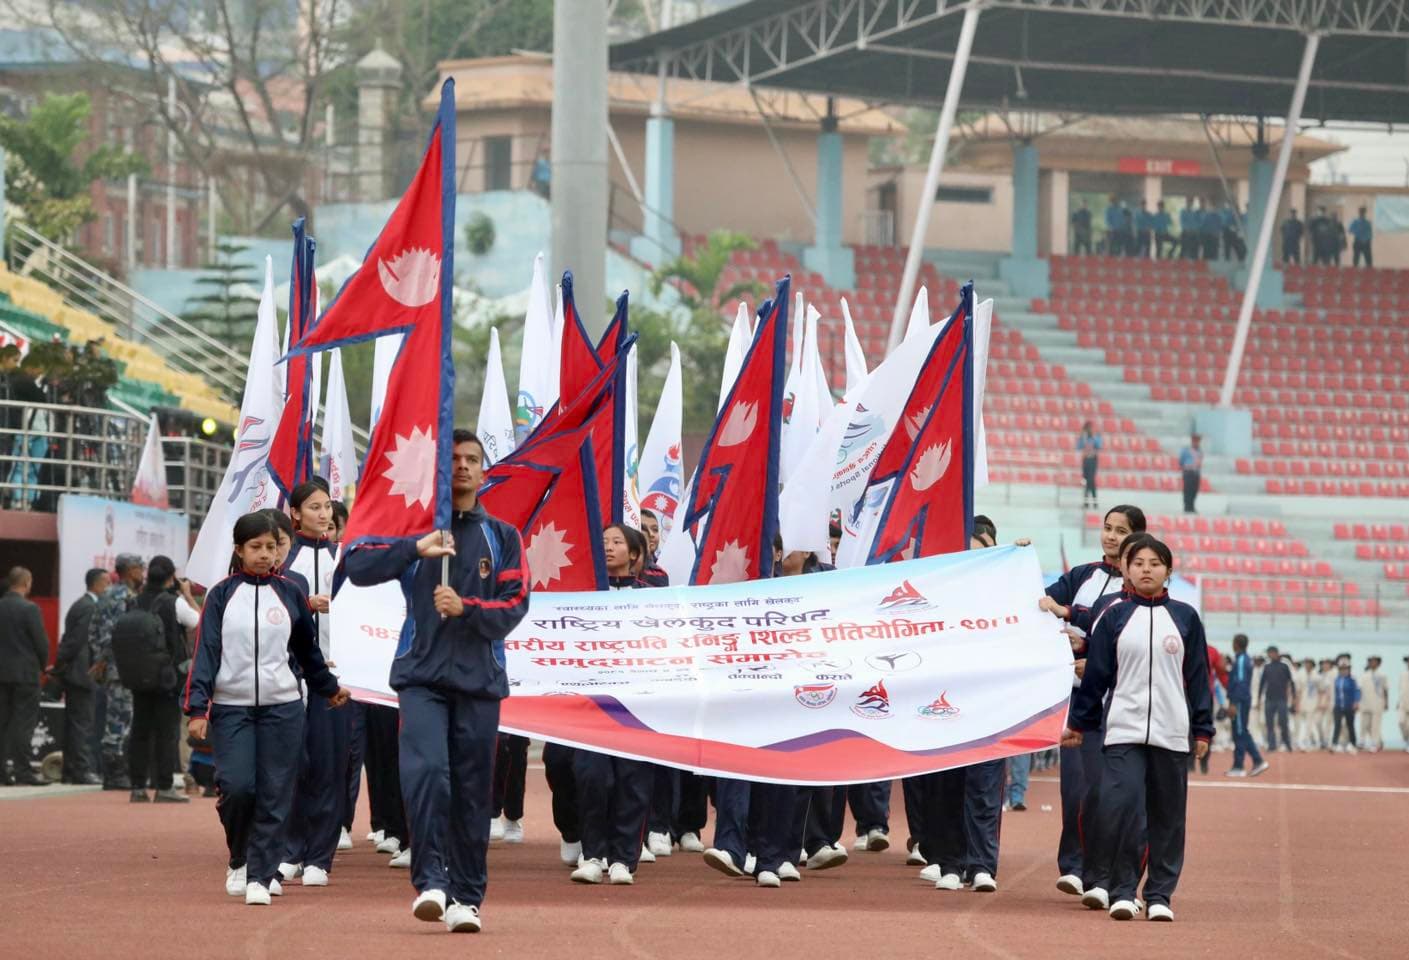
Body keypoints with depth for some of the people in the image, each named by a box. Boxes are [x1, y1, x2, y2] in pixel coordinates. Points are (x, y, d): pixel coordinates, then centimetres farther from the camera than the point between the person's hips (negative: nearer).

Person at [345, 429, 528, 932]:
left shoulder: (502, 537, 12)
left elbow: (515, 606, 2)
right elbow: (356, 567, -4)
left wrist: (465, 608, -15)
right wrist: (416, 549, -16)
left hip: (479, 681, 1)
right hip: (422, 676, -1)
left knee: (473, 791, 2)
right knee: (426, 771, -21)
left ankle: (466, 898, 9)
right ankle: (431, 881, -21)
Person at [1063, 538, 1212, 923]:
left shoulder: (1185, 617, 6)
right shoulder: (1114, 616, 5)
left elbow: (1198, 676, 7)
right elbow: (1096, 674, 7)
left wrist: (1203, 730, 4)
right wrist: (1078, 723, 7)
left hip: (1171, 733, 1)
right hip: (1124, 730, -1)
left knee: (1167, 817, 3)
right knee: (1122, 806, -13)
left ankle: (1159, 894, 11)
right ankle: (1123, 891, -3)